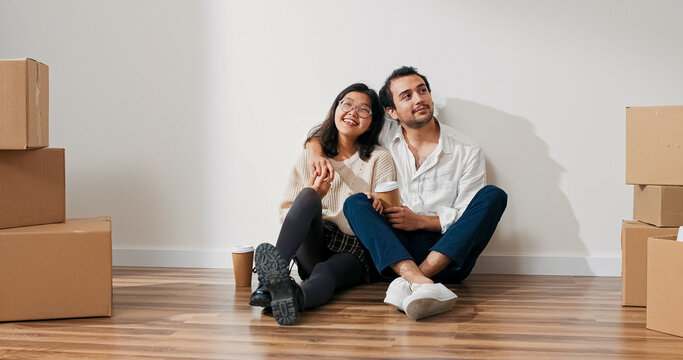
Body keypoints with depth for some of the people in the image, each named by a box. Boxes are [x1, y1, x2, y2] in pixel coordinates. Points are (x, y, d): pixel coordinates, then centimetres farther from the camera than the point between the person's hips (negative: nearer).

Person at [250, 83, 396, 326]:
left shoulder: (379, 158, 6)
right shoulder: (311, 155, 12)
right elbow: (286, 212, 8)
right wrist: (311, 198, -12)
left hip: (355, 254, -1)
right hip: (314, 248, 2)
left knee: (326, 274, -37)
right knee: (308, 196, -29)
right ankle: (274, 269, -51)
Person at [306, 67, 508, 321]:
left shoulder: (467, 151, 4)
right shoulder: (384, 136, 8)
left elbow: (467, 216, 1)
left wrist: (421, 221, -12)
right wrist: (316, 153, -8)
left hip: (448, 256, -1)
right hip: (393, 255, 1)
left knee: (493, 195, -22)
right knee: (356, 203, -21)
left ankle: (408, 283, -40)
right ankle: (420, 283, -47)